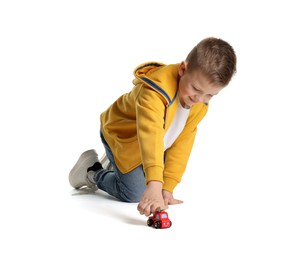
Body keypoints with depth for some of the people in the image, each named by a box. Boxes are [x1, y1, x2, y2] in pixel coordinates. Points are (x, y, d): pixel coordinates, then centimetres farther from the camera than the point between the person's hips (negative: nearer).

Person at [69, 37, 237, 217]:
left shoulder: (200, 105, -17)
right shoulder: (155, 91, -42)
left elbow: (182, 143, -14)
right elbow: (150, 134, -55)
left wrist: (168, 187, -18)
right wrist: (154, 185, -65)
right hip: (122, 135, -7)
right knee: (135, 194, -12)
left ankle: (115, 164, 28)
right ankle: (91, 172, 13)